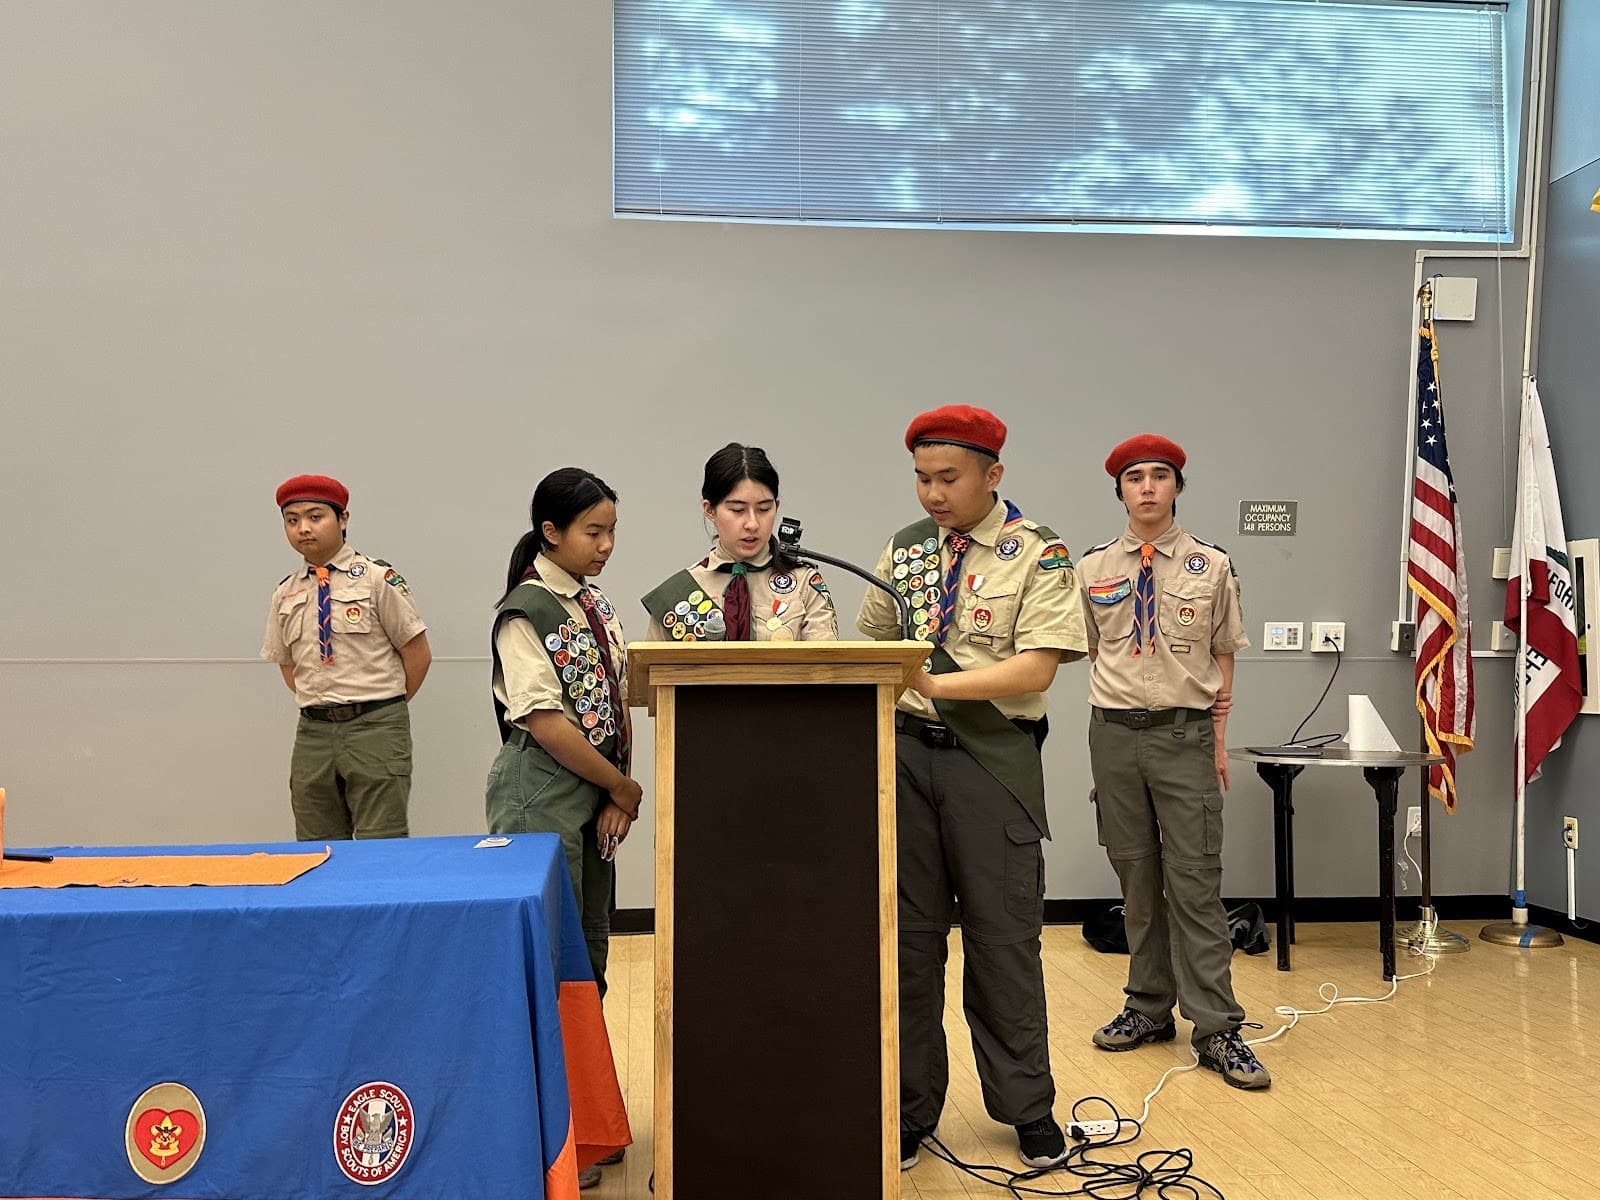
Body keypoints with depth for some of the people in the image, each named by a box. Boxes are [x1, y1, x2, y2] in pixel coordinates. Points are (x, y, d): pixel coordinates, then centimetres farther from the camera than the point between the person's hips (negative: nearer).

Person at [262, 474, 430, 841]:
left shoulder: (377, 578, -5)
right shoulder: (286, 593, 9)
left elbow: (418, 654, -1)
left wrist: (384, 709, 4)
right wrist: (318, 704, 11)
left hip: (376, 728, -4)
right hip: (313, 732, 4)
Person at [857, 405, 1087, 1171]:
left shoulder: (1036, 555, -5)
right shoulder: (904, 549, 10)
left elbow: (1036, 669, -15)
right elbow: (871, 646, 15)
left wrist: (939, 684, -24)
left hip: (993, 757, -4)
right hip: (904, 750, 4)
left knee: (1003, 934, 5)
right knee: (908, 931, 10)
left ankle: (1026, 1107, 23)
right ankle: (911, 1107, 24)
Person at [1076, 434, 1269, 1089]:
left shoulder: (1211, 566, 1)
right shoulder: (1093, 569, 5)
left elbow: (1224, 656, 5)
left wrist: (1218, 738, 1)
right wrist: (1119, 698, 3)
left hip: (1186, 735, -2)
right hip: (1115, 733, 2)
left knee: (1195, 882, -3)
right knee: (1136, 877, 11)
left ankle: (1216, 1029, 4)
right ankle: (1149, 1008, 23)